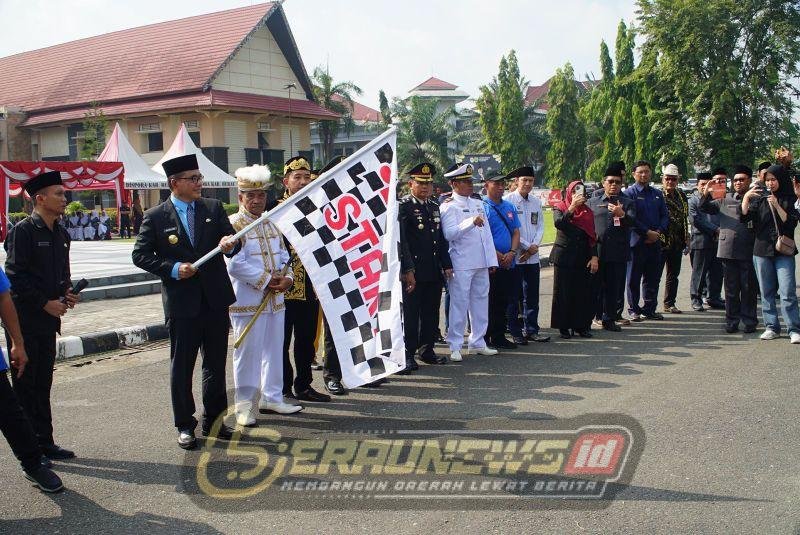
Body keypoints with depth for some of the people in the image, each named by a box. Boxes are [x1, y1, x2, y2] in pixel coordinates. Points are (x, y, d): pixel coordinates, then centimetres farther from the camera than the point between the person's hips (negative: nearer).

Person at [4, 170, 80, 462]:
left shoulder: (61, 234, 12)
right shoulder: (23, 230, -11)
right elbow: (15, 275, -15)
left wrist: (65, 293, 3)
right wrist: (45, 302, -15)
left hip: (48, 319, 7)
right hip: (24, 320, -7)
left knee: (43, 384, 13)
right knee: (25, 385, 1)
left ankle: (44, 443, 21)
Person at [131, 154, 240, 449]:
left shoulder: (214, 208, 5)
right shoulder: (155, 217, -3)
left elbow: (233, 241, 4)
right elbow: (140, 255, -2)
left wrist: (230, 245, -20)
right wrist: (173, 268, -14)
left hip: (216, 299, 3)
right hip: (182, 303, -3)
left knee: (216, 364, 12)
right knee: (181, 366, 6)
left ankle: (213, 420, 26)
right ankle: (184, 425, 20)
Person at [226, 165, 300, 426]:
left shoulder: (272, 223, 13)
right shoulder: (233, 225, -8)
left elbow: (283, 255, 14)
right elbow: (235, 265, -16)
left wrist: (286, 278, -5)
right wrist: (266, 281, -15)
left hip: (275, 299, 7)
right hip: (247, 302, -7)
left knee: (274, 350, 13)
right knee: (248, 353, 0)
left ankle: (271, 397, 27)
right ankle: (245, 405, 11)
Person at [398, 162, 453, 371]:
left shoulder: (434, 207, 16)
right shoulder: (403, 207, -7)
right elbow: (401, 240, -13)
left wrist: (446, 265, 13)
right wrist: (407, 270, -18)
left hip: (434, 273, 7)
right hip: (413, 273, -7)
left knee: (431, 313, 13)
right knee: (410, 314, -1)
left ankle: (427, 349, 26)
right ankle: (408, 354, 6)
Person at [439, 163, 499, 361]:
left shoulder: (478, 203, 17)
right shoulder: (449, 206, -5)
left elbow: (486, 232, 17)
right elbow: (449, 234, -17)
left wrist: (492, 260, 12)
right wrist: (471, 222, -27)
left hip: (481, 263, 7)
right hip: (461, 265, -7)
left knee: (481, 302, 12)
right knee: (459, 304, -3)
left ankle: (478, 342, 23)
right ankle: (455, 347, 5)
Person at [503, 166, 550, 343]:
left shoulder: (536, 202, 11)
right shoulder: (508, 200, -6)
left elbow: (540, 227, 11)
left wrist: (534, 246, -5)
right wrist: (527, 247, -9)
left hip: (533, 256, 5)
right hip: (515, 256, -5)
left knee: (532, 296, 10)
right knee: (513, 296, 1)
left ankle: (531, 330, 19)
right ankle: (515, 333, 8)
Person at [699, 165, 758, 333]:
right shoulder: (725, 199, 13)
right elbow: (705, 208, 7)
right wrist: (706, 194, -10)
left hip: (748, 251, -2)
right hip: (728, 249, 2)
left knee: (749, 288, 4)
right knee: (731, 288, 7)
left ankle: (749, 321, 14)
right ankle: (732, 321, 14)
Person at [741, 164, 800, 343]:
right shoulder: (759, 198, 8)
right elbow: (745, 216, -2)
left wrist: (776, 205, -17)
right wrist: (746, 198, -18)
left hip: (783, 250, -2)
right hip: (762, 250, 2)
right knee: (767, 292, 6)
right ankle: (771, 327, 14)